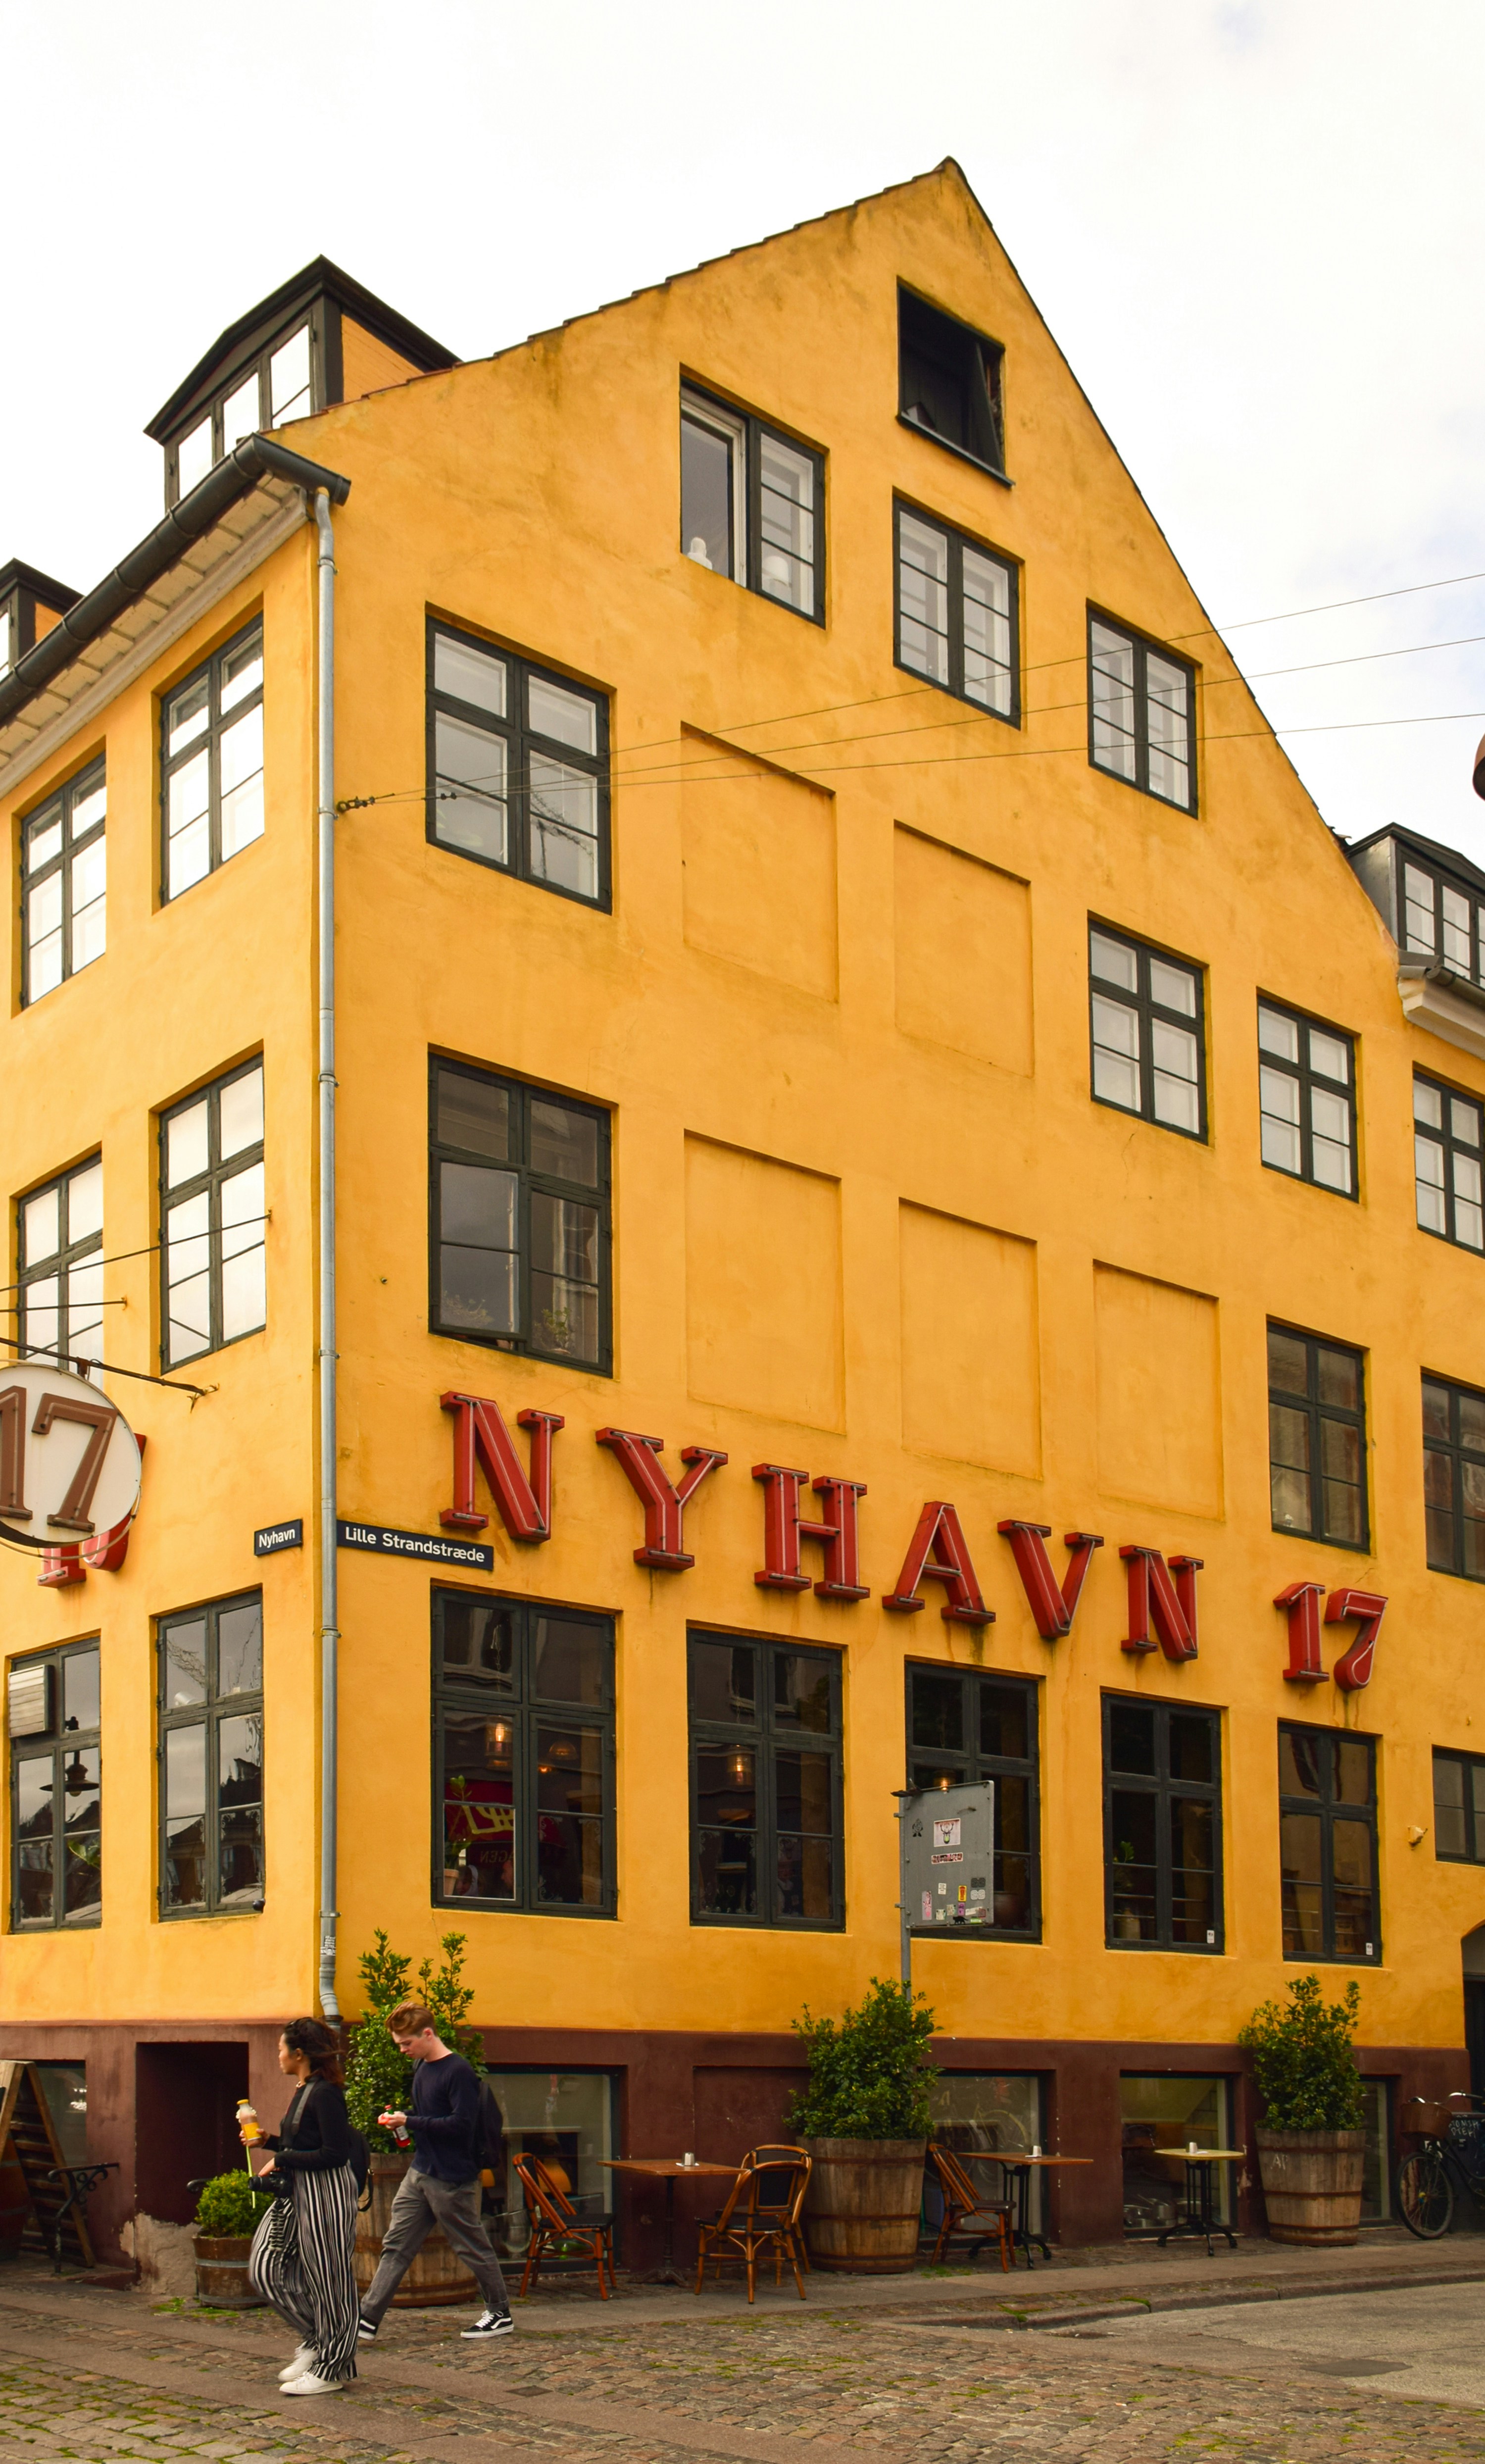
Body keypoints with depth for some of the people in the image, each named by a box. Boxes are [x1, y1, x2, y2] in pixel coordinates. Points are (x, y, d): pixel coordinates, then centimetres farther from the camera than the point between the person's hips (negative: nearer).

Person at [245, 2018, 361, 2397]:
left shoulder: (325, 2094, -18)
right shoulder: (304, 2092, 12)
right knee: (266, 2270, 9)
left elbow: (335, 2153, -22)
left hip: (326, 2194, -10)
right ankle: (315, 2340, 22)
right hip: (297, 2194, 10)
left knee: (326, 2279, -1)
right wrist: (269, 2141, 13)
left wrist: (282, 2160, -18)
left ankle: (330, 2369, 10)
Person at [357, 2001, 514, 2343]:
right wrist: (399, 2119, 2)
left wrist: (410, 2122, -21)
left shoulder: (459, 2072, -18)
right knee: (396, 2246, 5)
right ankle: (367, 2320, 5)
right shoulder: (421, 2067, 10)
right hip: (419, 2172, 9)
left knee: (473, 2247, 5)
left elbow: (462, 2124, -24)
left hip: (452, 2179, -9)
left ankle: (501, 2315, 19)